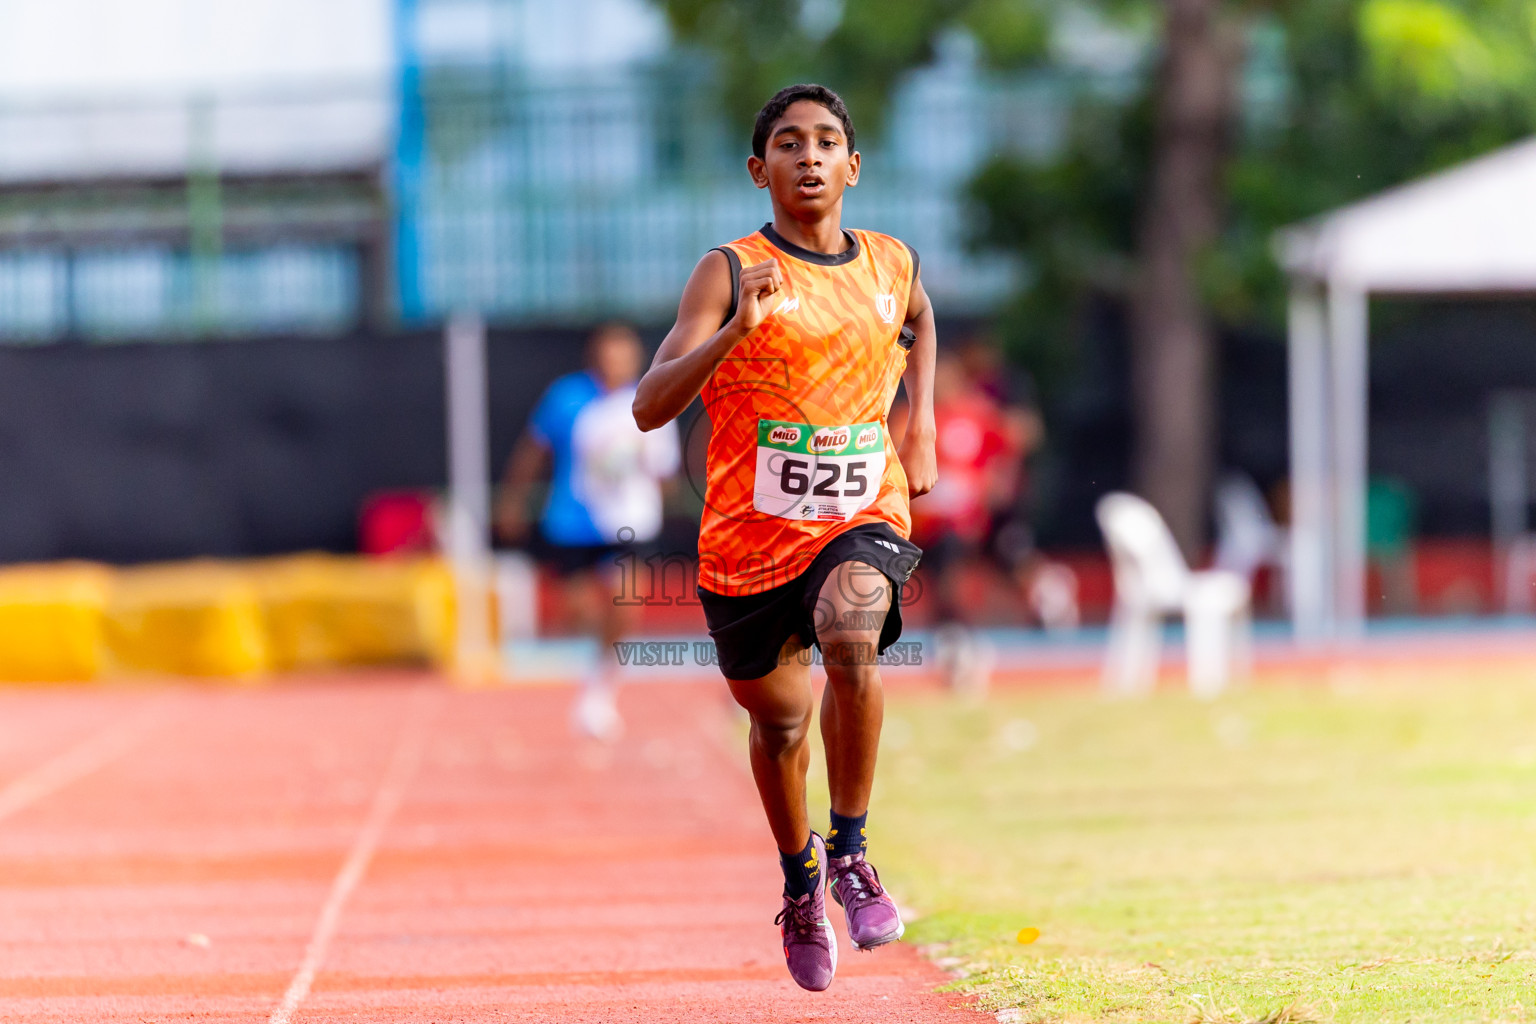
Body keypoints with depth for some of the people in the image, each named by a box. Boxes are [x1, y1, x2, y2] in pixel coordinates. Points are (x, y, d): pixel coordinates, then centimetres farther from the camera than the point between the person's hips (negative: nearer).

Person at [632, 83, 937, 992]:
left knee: (851, 636, -32)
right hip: (751, 534, 0)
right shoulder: (731, 272, -9)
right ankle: (801, 880, 46)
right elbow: (650, 407, -20)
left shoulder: (891, 264, 3)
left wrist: (921, 429, 16)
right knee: (779, 722, 15)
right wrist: (736, 331, -34)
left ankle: (850, 849, -15)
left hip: (863, 519, 1)